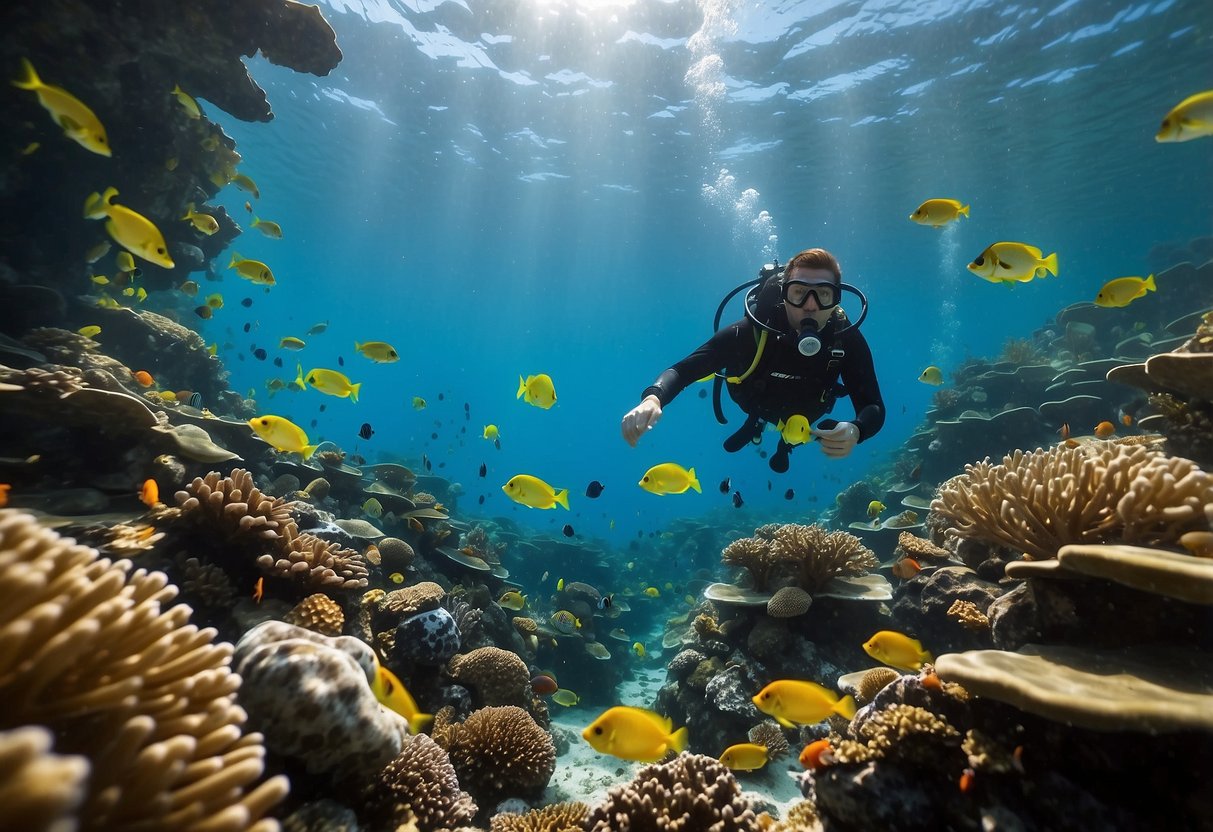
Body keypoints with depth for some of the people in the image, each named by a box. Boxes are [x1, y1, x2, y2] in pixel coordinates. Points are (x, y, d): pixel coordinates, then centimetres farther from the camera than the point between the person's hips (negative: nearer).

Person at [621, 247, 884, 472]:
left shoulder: (847, 339, -37)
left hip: (806, 413, 2)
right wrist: (652, 398, -63)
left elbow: (874, 408, -34)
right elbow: (683, 370, -41)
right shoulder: (751, 331, -42)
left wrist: (855, 430, -59)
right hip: (758, 406, -1)